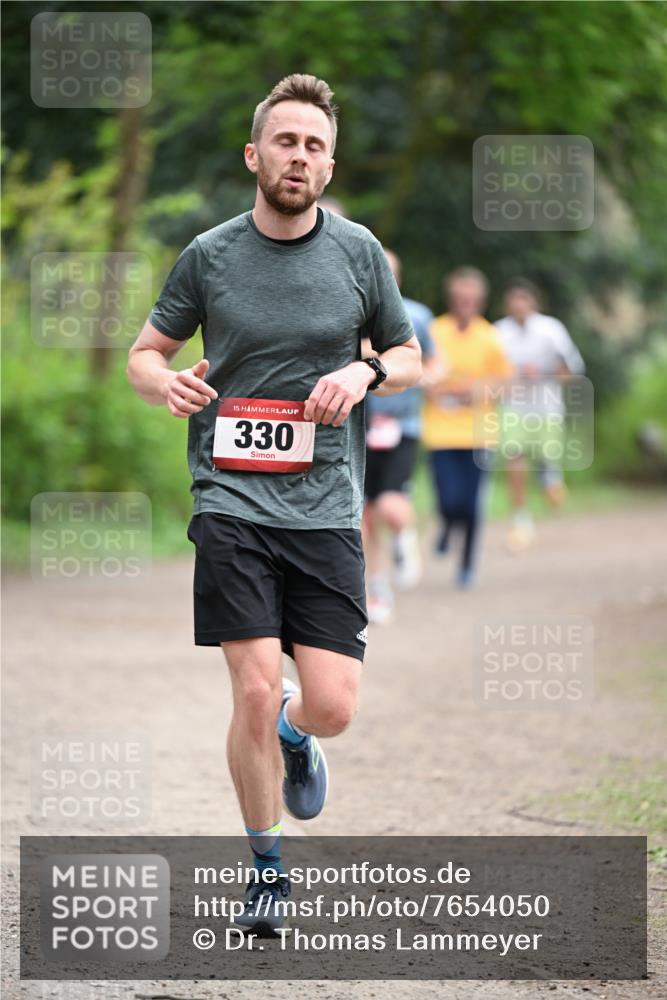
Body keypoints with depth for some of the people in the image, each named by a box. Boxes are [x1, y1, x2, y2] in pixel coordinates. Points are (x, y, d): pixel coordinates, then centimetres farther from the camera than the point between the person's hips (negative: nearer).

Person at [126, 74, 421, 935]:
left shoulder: (359, 253, 5)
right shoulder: (209, 256, 2)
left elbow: (409, 357, 16)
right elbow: (145, 352, 13)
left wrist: (367, 373, -7)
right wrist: (166, 382, -11)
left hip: (326, 508, 1)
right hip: (233, 501, -1)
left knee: (332, 706, -6)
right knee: (255, 691, -11)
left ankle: (293, 736, 32)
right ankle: (266, 865, 10)